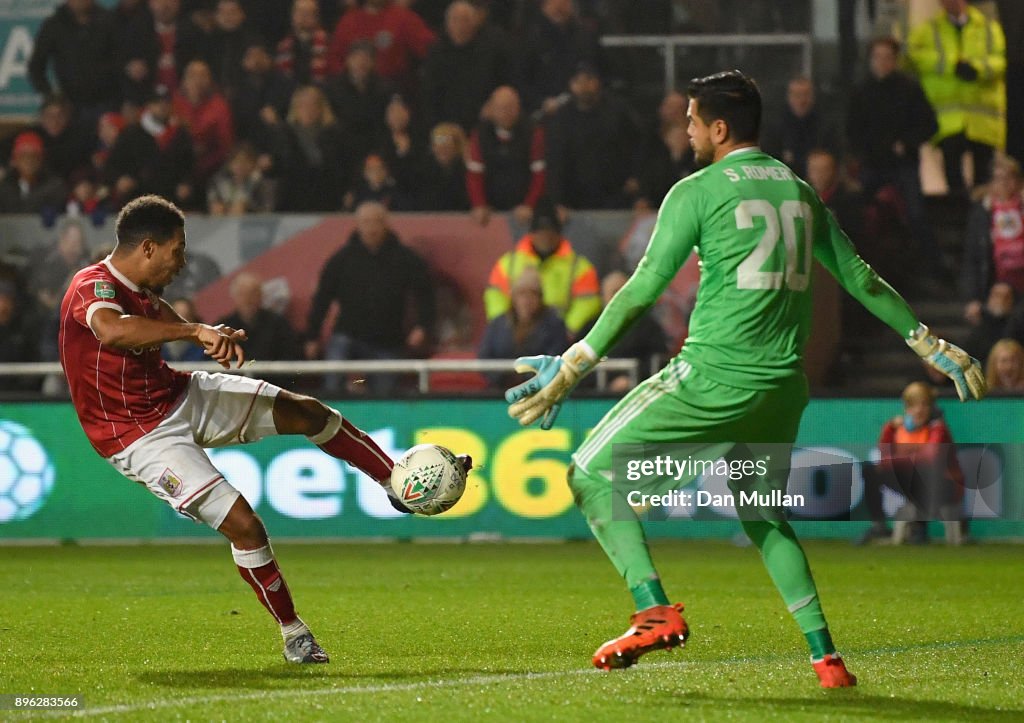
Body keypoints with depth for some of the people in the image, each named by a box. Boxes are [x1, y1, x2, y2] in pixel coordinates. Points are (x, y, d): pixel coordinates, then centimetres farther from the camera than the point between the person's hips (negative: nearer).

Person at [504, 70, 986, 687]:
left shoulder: (699, 191, -4)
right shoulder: (800, 191, 14)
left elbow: (643, 291, -8)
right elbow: (860, 279, 18)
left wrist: (573, 366, -5)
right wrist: (930, 344, 28)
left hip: (714, 376, -7)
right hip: (782, 387, 7)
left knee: (592, 473, 4)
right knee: (766, 520, 24)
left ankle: (656, 611, -12)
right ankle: (827, 658, 13)